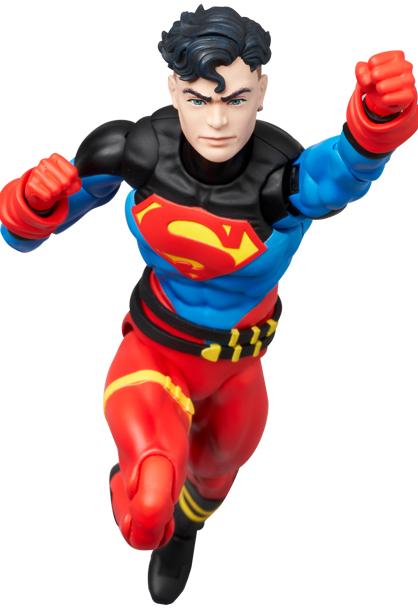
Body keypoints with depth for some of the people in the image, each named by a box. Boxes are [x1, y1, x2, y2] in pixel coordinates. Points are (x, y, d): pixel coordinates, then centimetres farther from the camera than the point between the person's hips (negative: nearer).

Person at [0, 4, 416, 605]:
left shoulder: (288, 180, -34)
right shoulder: (137, 149, -27)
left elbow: (348, 165, -59)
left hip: (238, 368, 1)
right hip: (154, 356, -1)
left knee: (212, 472, 31)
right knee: (147, 514, -27)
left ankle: (185, 528, 72)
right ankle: (134, 483, 14)